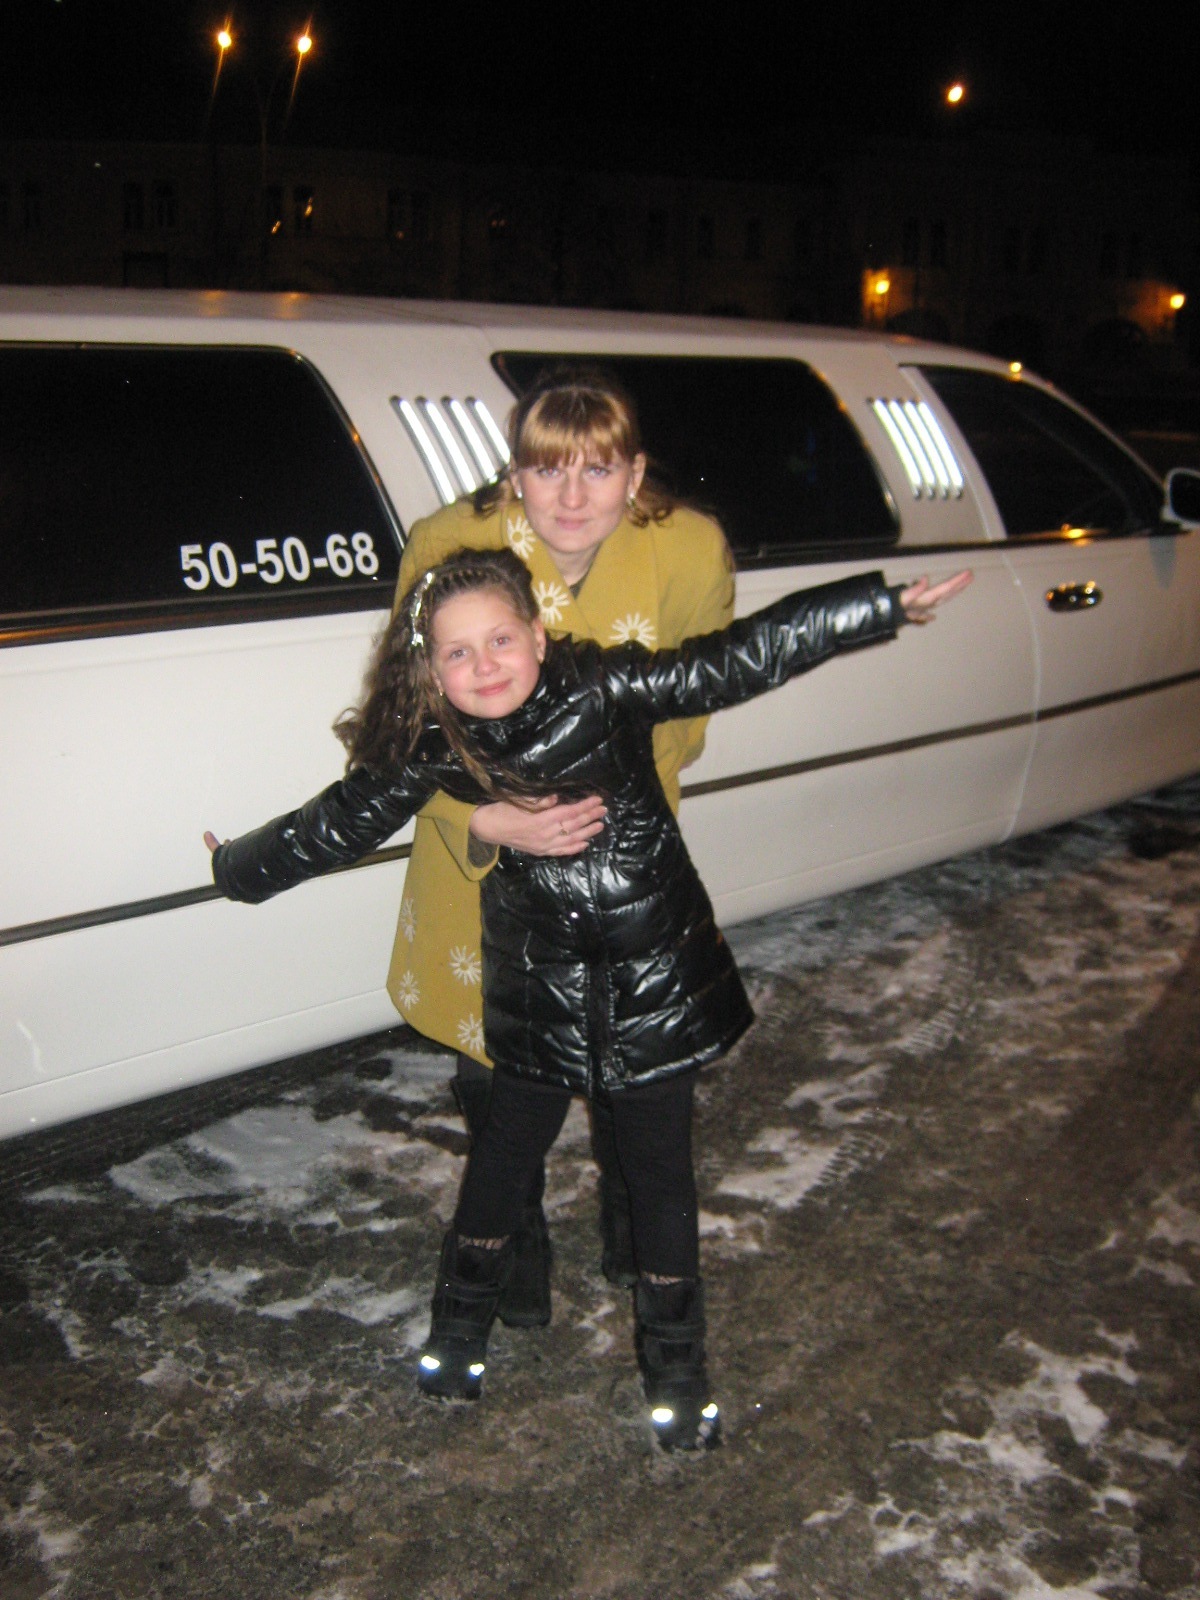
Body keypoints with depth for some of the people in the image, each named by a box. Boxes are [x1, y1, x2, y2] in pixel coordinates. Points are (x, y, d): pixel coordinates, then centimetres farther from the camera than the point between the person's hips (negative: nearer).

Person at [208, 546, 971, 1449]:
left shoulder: (606, 690, -17)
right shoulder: (430, 754, -10)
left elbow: (741, 660, -19)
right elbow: (334, 825, 5)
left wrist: (885, 606, -20)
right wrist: (237, 868, 17)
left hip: (655, 983, -1)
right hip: (538, 993, 2)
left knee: (659, 1167, 10)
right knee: (510, 1148, 17)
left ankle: (674, 1364, 28)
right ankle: (462, 1324, 40)